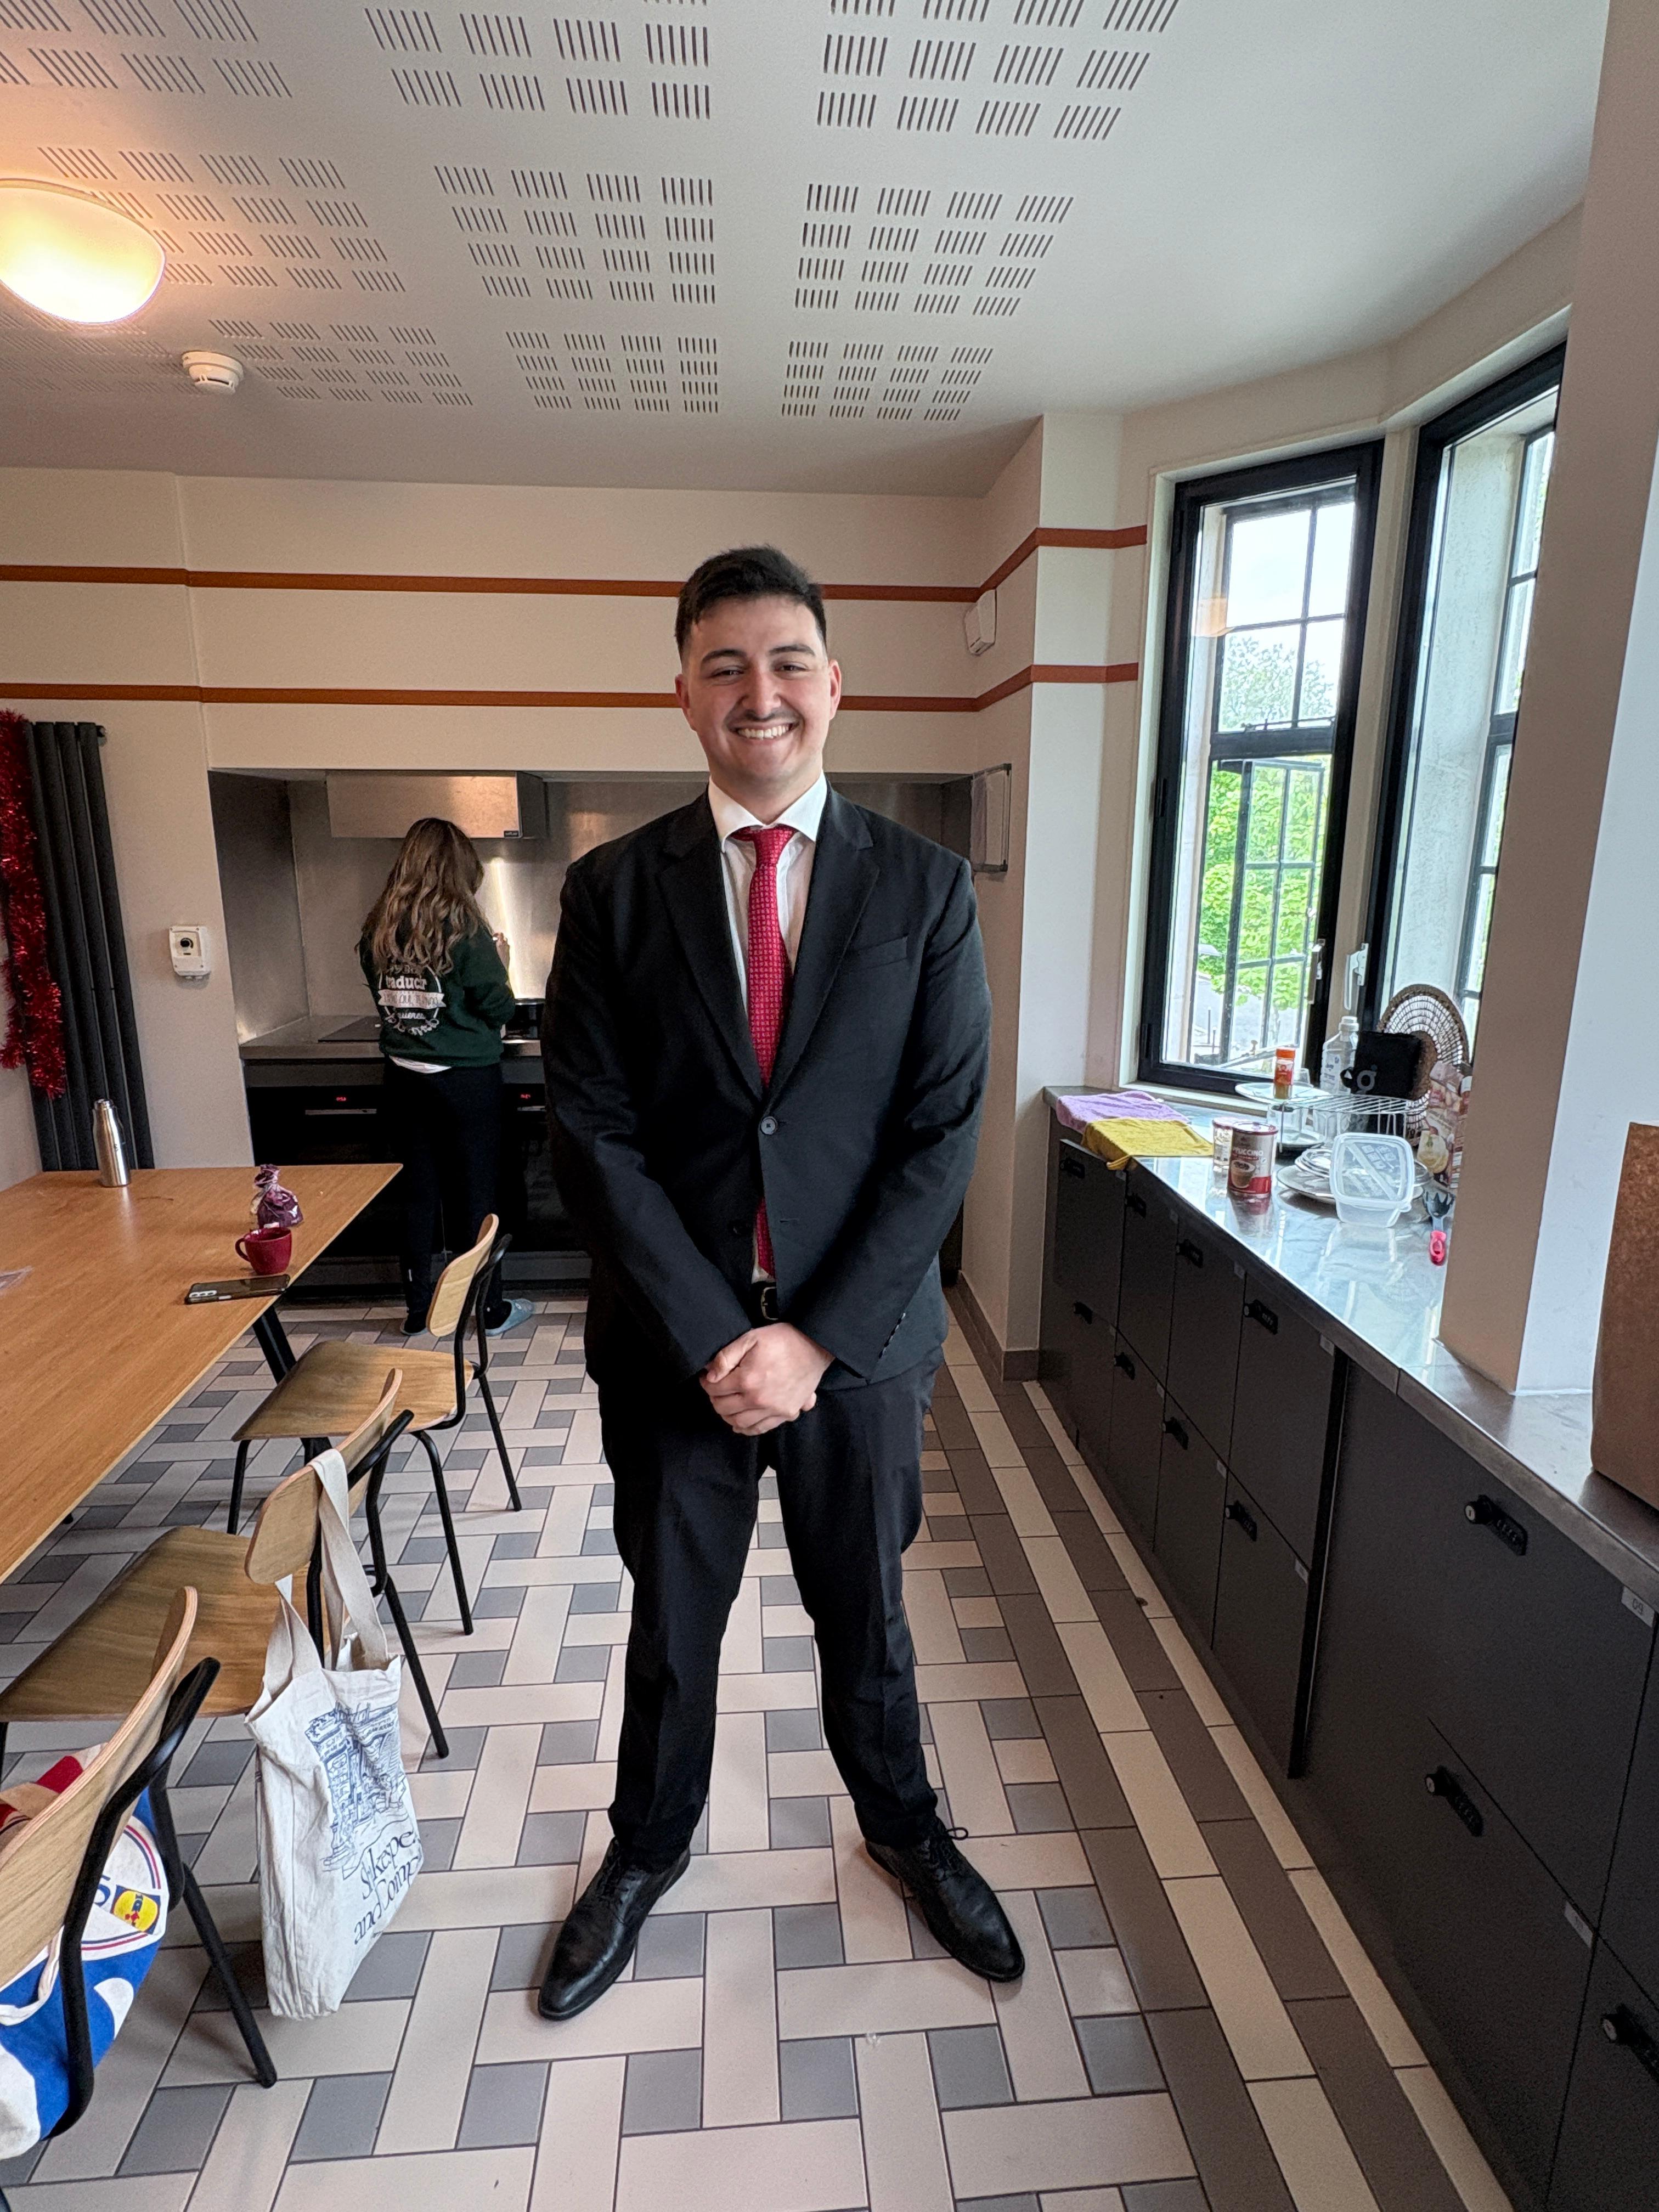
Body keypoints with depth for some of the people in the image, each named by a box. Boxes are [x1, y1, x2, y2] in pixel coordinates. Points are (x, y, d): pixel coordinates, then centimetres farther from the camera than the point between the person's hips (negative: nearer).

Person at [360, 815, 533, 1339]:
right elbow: (498, 1006, -10)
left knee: (418, 1195, 14)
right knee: (475, 1195, 7)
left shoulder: (378, 928, 1)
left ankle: (419, 1306, 24)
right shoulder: (463, 926, -13)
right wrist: (499, 963, 7)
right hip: (465, 1079, -4)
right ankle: (492, 1308, 18)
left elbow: (383, 997, 12)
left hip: (404, 1076, 4)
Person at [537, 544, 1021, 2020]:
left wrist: (812, 1337, -13)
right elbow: (592, 1134, -7)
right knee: (670, 1622, 21)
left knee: (865, 1611, 21)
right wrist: (714, 1337, -13)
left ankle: (901, 1822, 52)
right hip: (673, 1340, 1)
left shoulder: (927, 888, -4)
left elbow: (943, 1134, -8)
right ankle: (648, 1851, 50)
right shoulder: (613, 891, -3)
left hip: (859, 1337, 0)